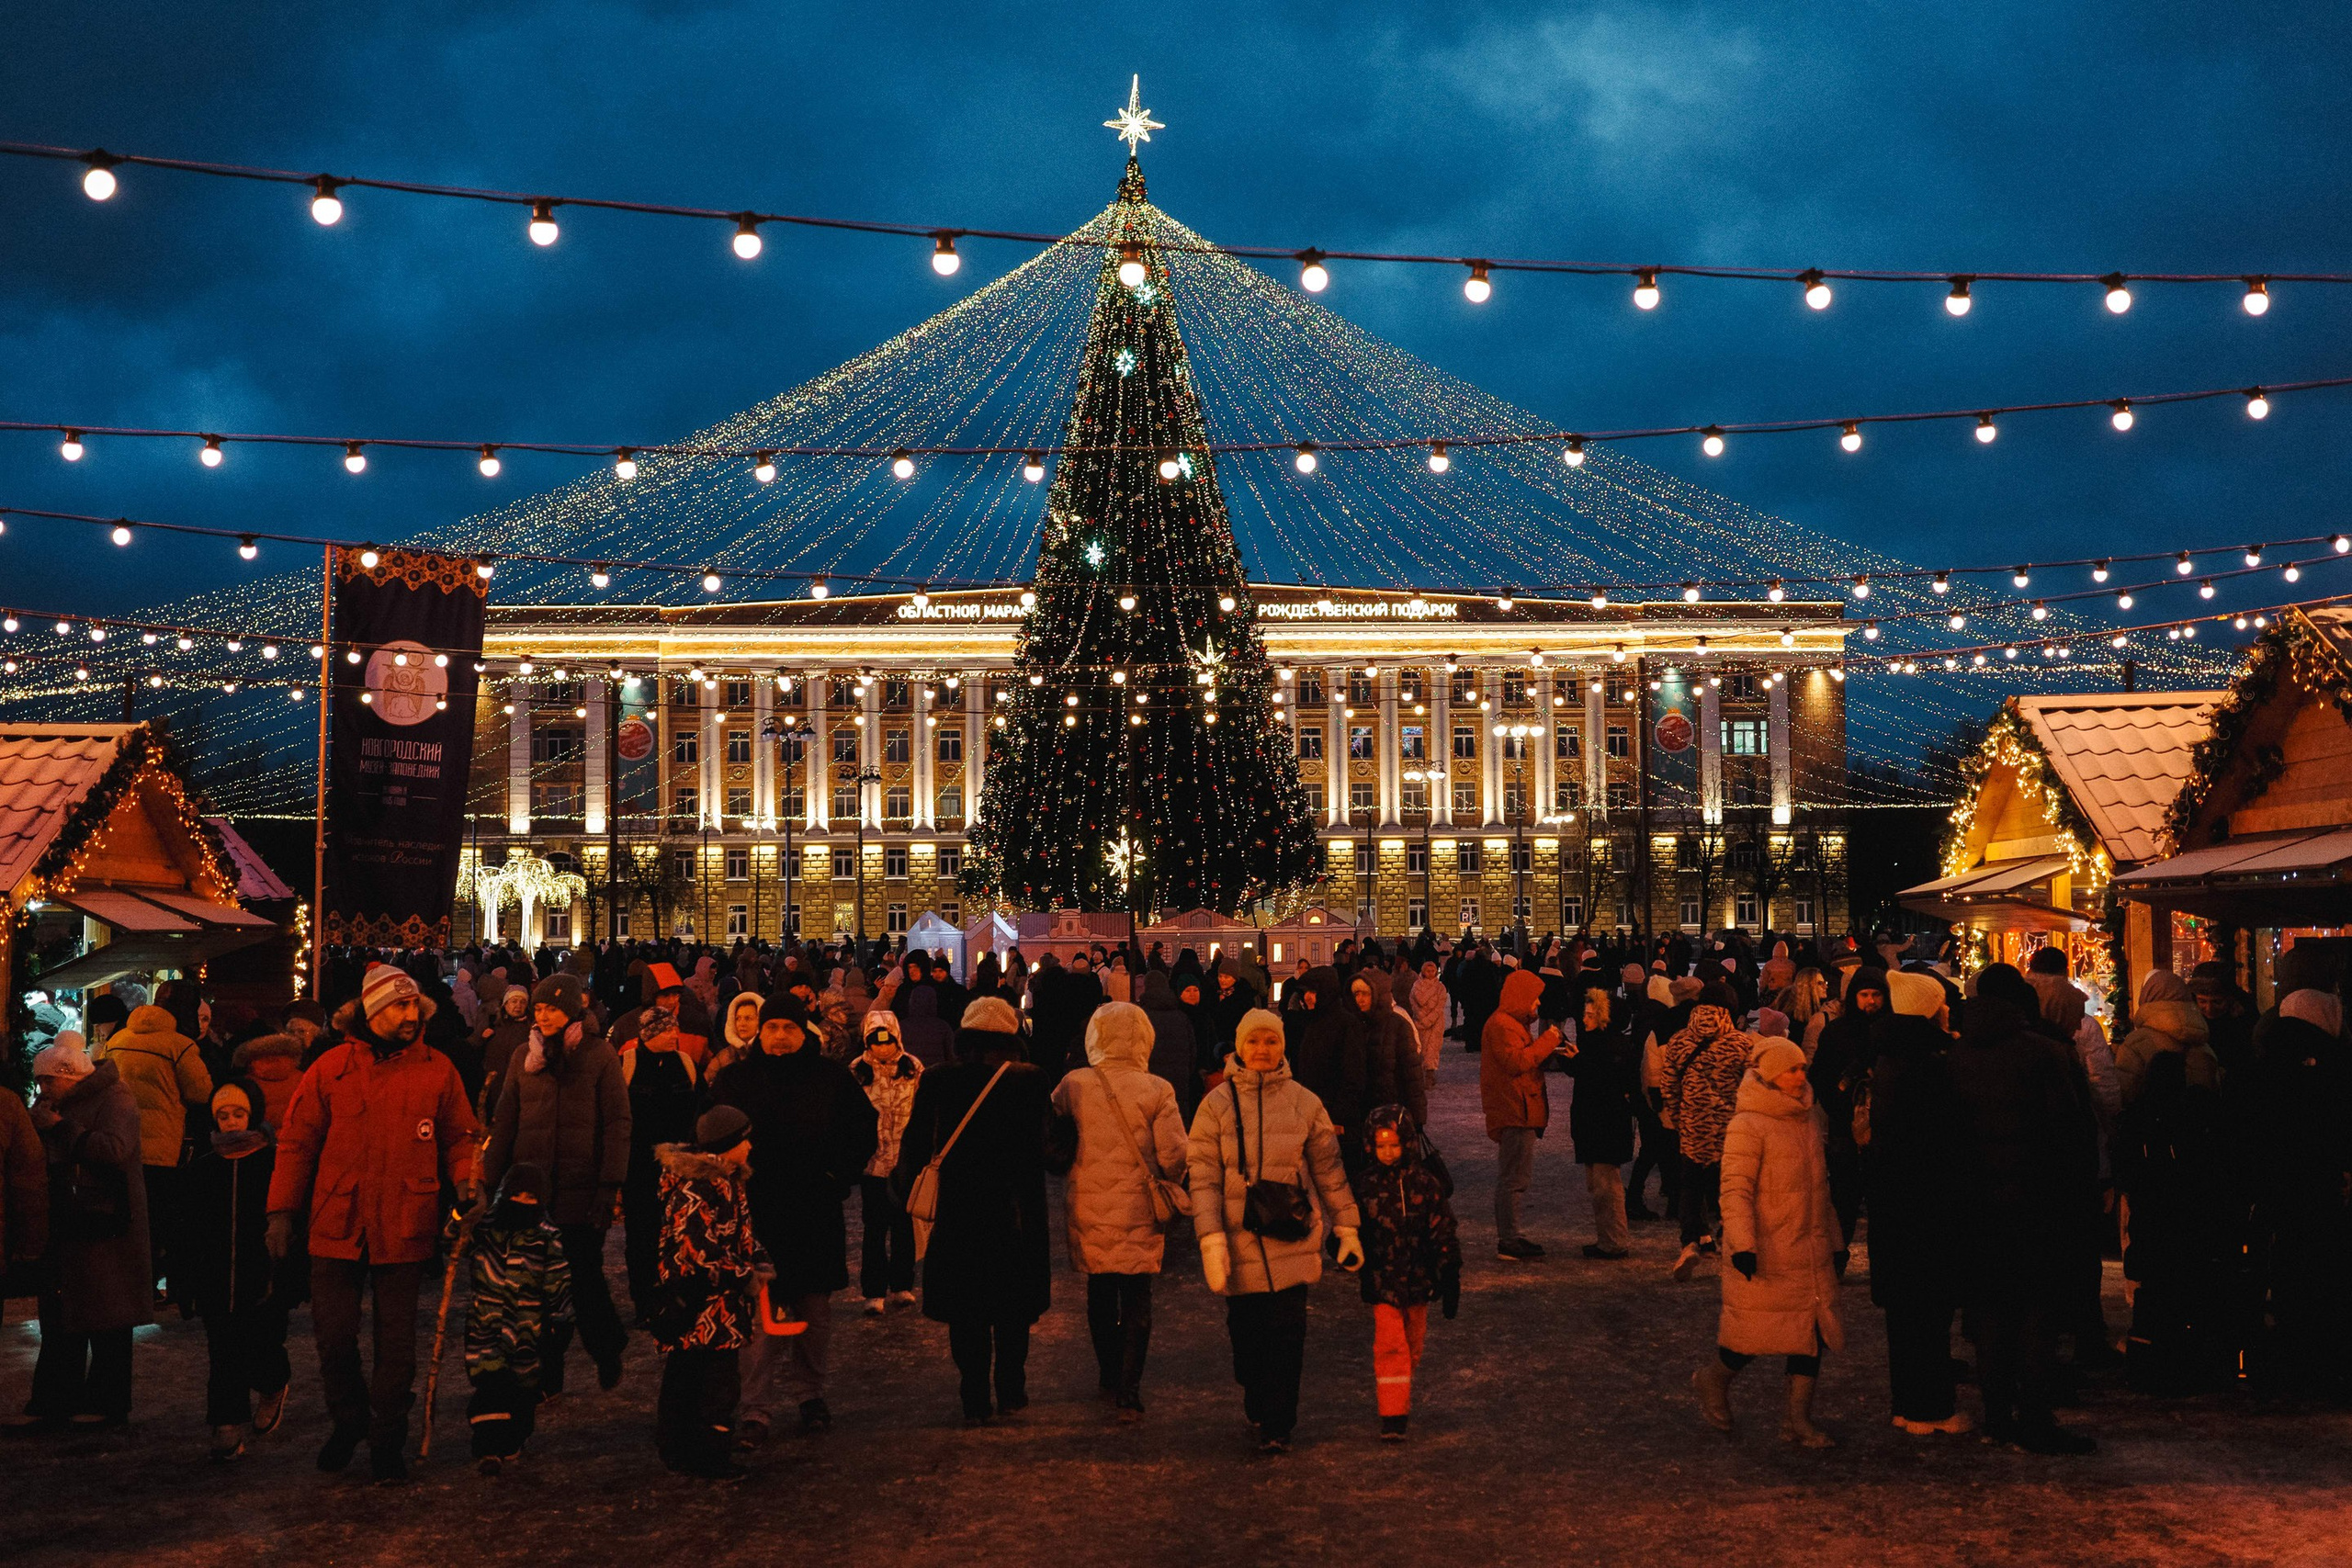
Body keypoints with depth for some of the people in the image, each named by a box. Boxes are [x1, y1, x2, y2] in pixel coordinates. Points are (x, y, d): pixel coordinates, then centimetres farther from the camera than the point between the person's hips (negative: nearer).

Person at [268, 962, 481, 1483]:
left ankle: (387, 1440, 20)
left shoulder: (437, 1069, 2)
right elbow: (297, 1141, 5)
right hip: (337, 1224, 0)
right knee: (334, 1334, 3)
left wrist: (465, 1181, -8)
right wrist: (282, 1210, 3)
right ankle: (348, 1421, 29)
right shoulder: (331, 1068, 1)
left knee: (397, 1339, 6)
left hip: (404, 1228, 0)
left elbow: (459, 1137, 10)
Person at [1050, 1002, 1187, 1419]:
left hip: (1089, 1205, 2)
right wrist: (1167, 1181, 11)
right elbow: (1174, 1155, -10)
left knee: (1100, 1291, 19)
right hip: (1139, 1208, -2)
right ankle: (1129, 1390, -2)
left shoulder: (1073, 1085, -7)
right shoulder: (1157, 1091, -11)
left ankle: (1109, 1375, 33)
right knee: (1137, 1298, 5)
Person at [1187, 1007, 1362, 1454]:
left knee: (1287, 1334, -7)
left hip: (1292, 1239, 0)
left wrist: (1347, 1230, 12)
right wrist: (1211, 1240, -12)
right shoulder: (1217, 1104, 0)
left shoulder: (1304, 1102, 5)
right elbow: (1203, 1178, -3)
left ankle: (1277, 1425, 4)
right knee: (1246, 1333, 7)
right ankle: (1257, 1406, 31)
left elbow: (1329, 1169, 11)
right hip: (1239, 1239, 0)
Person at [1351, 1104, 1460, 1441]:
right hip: (1382, 1279, -2)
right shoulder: (1364, 1183, -4)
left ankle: (1399, 1397, 38)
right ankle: (1392, 1416, -8)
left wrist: (1450, 1279, 1)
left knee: (1412, 1346, 15)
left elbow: (1444, 1232, 2)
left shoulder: (1424, 1183, -3)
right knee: (1389, 1345, -10)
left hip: (1418, 1278, 2)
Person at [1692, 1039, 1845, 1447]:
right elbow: (1735, 1191, -16)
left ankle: (1798, 1419, 13)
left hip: (1812, 1253, 7)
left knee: (1813, 1330, 4)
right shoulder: (1747, 1127, -12)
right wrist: (1742, 1245, -25)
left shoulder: (1809, 1119, 12)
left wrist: (1835, 1241, 21)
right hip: (1766, 1256, -7)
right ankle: (1714, 1381, 27)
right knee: (1755, 1333, -1)